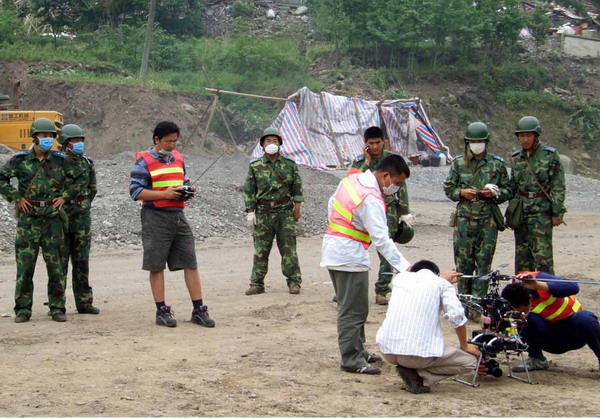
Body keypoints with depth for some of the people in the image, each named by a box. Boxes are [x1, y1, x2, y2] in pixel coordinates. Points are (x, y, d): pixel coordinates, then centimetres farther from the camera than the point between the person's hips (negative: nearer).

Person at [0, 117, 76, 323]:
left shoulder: (60, 160, 6)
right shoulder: (20, 159, 0)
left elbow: (75, 178, 18)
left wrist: (65, 196, 5)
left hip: (53, 218, 1)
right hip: (28, 219, -1)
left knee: (56, 265, 2)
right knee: (25, 264, 0)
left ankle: (57, 308, 10)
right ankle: (23, 309, 7)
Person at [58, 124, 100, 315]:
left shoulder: (87, 164, 9)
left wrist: (83, 205, 12)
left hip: (82, 216, 5)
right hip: (61, 214, -5)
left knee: (82, 261, 9)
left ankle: (84, 302, 14)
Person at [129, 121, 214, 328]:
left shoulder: (178, 158, 15)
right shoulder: (144, 161, -4)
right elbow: (136, 191, -11)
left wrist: (187, 190, 4)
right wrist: (164, 194, -18)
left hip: (178, 216, 6)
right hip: (156, 217, -6)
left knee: (191, 264, 2)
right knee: (156, 266, 1)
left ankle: (198, 309, 6)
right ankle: (162, 311, 8)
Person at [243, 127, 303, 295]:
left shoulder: (289, 165, 5)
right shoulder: (255, 166, 5)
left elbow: (297, 187, 8)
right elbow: (249, 190, 5)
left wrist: (297, 207, 2)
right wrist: (250, 211, -1)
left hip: (285, 212, 0)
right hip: (263, 212, 1)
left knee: (288, 248, 1)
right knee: (260, 250, 3)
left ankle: (294, 282, 7)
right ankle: (257, 283, 9)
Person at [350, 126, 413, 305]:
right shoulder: (359, 161, 4)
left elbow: (401, 187, 4)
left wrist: (405, 213, 1)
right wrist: (367, 161, -14)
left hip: (387, 211, -1)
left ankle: (381, 292, 6)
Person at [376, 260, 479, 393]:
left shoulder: (400, 277, 17)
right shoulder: (441, 283, 7)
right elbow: (456, 316, -6)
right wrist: (464, 346, 9)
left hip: (387, 351, 5)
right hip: (420, 352, -5)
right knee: (470, 361, 13)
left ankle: (411, 373, 11)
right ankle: (418, 377, -2)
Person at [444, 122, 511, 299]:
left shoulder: (497, 164, 6)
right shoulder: (458, 163, 7)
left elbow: (508, 190, 10)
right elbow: (448, 188, 11)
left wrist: (494, 193, -10)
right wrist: (461, 193, -8)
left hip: (488, 220, 0)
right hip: (464, 219, 0)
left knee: (484, 263, 1)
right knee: (463, 262, 2)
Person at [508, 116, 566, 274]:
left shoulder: (550, 156, -4)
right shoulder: (516, 158, 10)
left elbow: (558, 186, -6)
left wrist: (557, 213, -10)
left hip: (541, 212, -5)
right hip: (520, 212, 5)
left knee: (542, 255, -9)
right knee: (522, 255, 9)